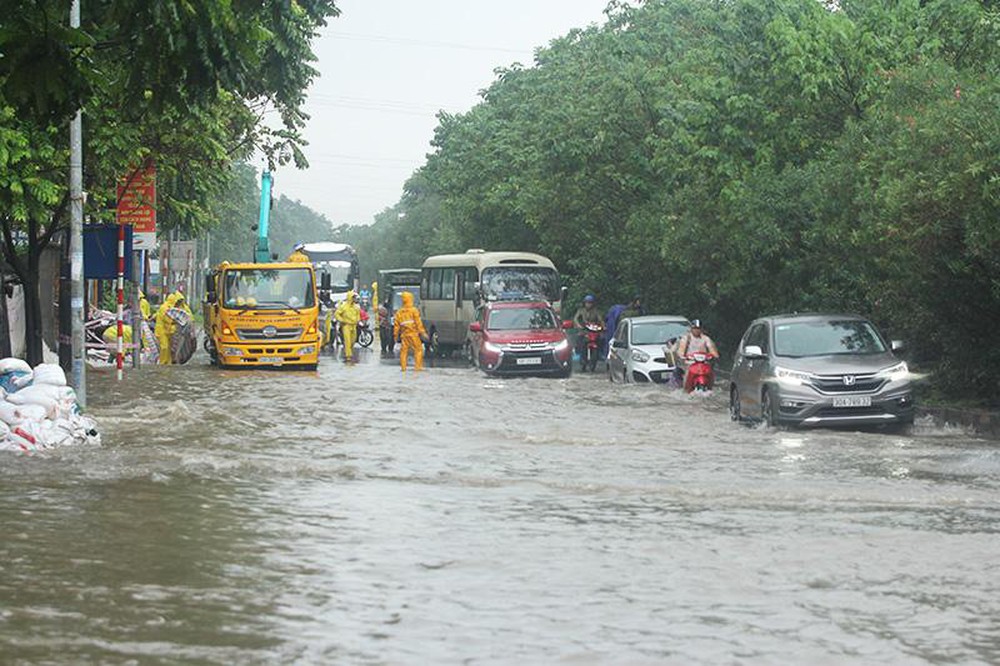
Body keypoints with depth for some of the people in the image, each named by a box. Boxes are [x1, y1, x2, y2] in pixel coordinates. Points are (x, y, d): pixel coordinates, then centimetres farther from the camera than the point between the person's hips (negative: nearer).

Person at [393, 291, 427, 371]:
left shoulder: (399, 312, 9)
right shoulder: (414, 310, -4)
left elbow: (396, 325, 11)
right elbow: (418, 322, -8)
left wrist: (395, 335, 17)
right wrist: (422, 332, -6)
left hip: (404, 334, 4)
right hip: (413, 334, -4)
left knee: (404, 350, 8)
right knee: (418, 349, 2)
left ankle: (403, 367, 6)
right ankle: (418, 366, -4)